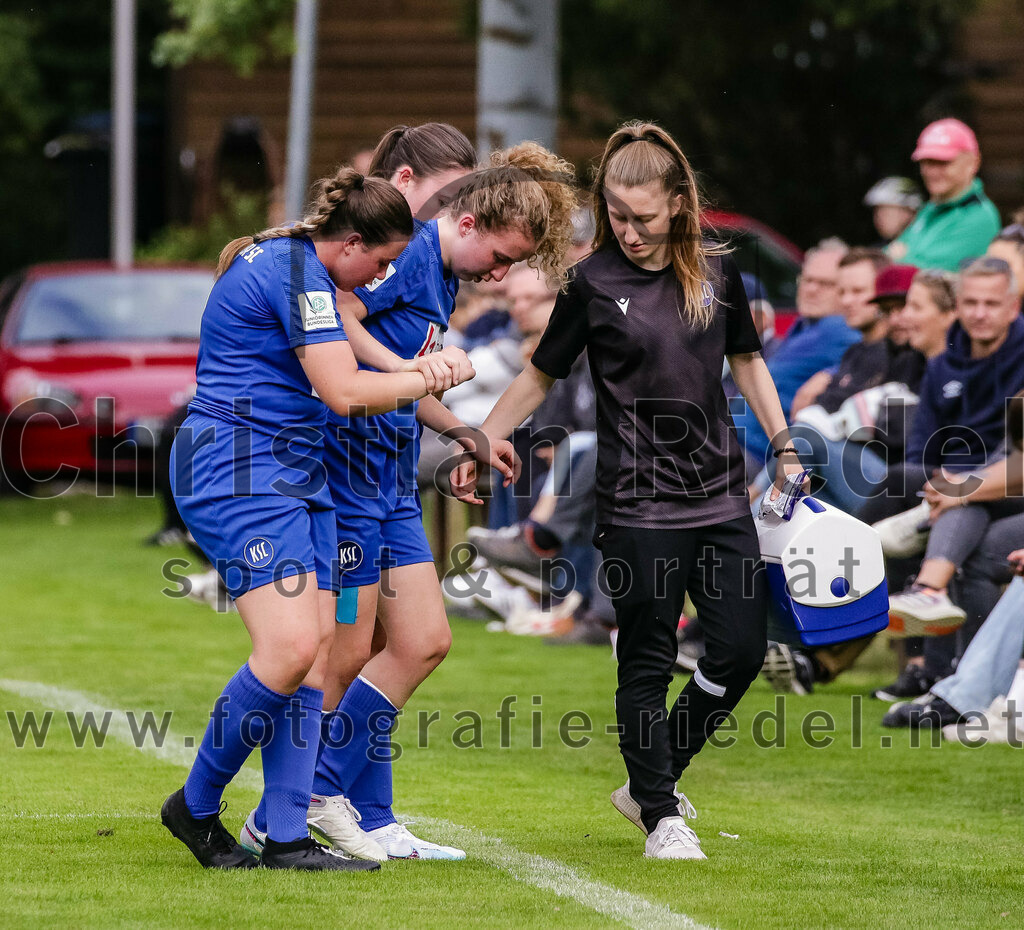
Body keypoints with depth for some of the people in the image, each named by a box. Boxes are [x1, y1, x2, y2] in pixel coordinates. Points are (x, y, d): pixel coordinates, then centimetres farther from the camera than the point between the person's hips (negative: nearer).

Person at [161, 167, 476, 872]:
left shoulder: (286, 261, 19)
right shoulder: (300, 272, -13)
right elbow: (344, 392, -17)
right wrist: (431, 378, -3)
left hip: (293, 471, 11)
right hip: (240, 469, -11)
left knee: (319, 648, 0)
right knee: (291, 647, -20)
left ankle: (288, 838, -4)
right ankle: (196, 806, -3)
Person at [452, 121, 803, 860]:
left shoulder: (716, 271, 5)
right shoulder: (595, 283, -5)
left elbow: (747, 360, 18)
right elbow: (541, 375, 5)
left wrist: (784, 447, 14)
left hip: (720, 494, 4)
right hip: (638, 504, -4)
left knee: (741, 650, 3)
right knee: (648, 661, -2)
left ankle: (650, 781, 21)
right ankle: (661, 816, 9)